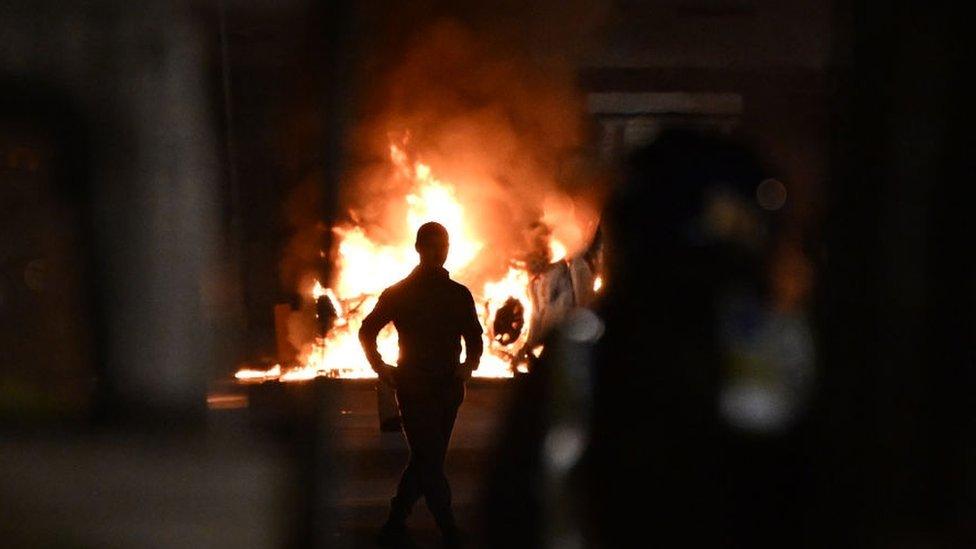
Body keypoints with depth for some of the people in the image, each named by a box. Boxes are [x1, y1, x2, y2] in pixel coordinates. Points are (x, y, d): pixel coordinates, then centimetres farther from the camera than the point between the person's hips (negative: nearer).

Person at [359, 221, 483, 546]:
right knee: (430, 462, -10)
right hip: (414, 389, -4)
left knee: (426, 460, 9)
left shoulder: (459, 294, 11)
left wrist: (469, 364, -2)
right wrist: (381, 368, 2)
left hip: (448, 388, 4)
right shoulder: (398, 293, 1)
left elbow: (474, 337, 17)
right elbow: (367, 331, 11)